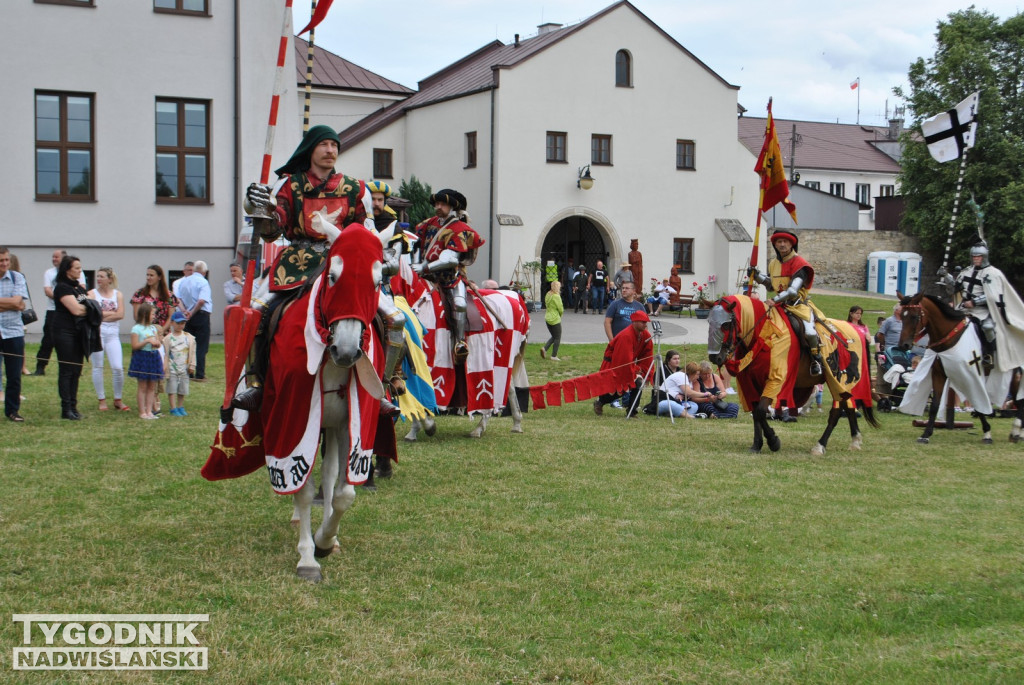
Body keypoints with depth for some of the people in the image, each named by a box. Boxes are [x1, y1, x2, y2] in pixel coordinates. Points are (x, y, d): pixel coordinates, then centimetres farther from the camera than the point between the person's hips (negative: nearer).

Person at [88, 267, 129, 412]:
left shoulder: (118, 294, 9)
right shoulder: (92, 293, 4)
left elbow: (120, 314, -3)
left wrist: (102, 315, -8)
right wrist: (112, 313, -6)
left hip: (113, 334, 1)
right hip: (96, 333, -1)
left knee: (118, 367, -6)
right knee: (98, 367, 4)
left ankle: (118, 400, 8)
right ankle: (102, 400, 14)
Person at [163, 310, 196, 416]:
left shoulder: (189, 337, 4)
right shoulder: (168, 338, -3)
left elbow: (192, 353, 7)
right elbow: (165, 354, -3)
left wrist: (192, 366, 2)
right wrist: (165, 368, -6)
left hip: (184, 368, 3)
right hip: (172, 368, -3)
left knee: (182, 389, 8)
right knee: (172, 389, -3)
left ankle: (180, 407, 18)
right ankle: (173, 408, 1)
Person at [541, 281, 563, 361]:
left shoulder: (548, 295, 7)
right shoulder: (556, 296, -17)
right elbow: (560, 309, -16)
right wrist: (560, 315, 7)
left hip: (547, 318, 8)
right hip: (555, 319, -8)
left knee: (553, 336, 20)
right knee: (557, 338, 4)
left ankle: (544, 348, 2)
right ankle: (554, 356, 5)